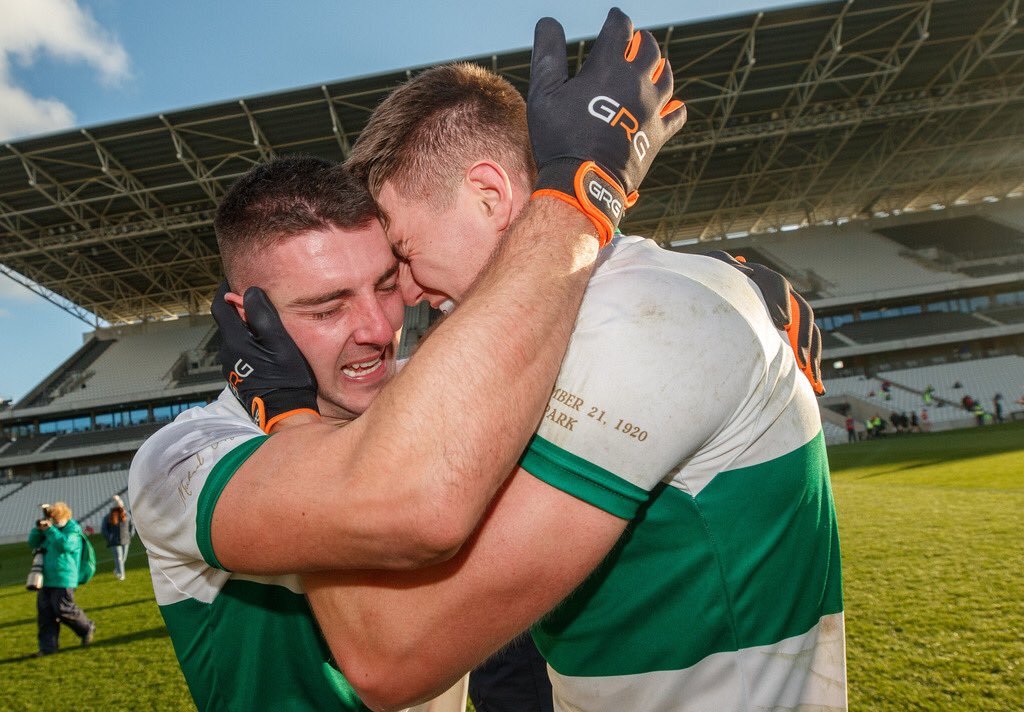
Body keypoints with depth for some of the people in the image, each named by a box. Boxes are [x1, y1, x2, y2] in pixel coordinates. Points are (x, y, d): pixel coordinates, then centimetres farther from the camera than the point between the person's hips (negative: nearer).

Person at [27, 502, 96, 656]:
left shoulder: (74, 530, -8)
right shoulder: (52, 529, 15)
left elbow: (65, 545, -25)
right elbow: (33, 543, 14)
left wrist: (50, 530, -20)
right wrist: (39, 528, -4)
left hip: (63, 580, -8)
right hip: (47, 579, 8)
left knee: (64, 610, -8)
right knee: (44, 613, 5)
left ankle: (87, 628, 15)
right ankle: (48, 646, 12)